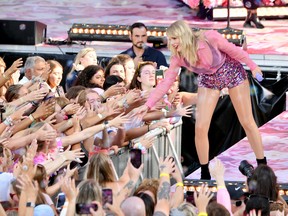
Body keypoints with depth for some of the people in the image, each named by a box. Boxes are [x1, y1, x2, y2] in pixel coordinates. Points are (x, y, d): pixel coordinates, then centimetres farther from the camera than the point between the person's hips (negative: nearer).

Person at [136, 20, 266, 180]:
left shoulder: (210, 38, -32)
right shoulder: (178, 57, -20)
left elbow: (234, 50, -16)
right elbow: (166, 83, -16)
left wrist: (252, 66, -6)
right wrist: (147, 105, -22)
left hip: (231, 71, -3)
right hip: (208, 80, 3)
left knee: (247, 122, 3)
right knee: (200, 128, -8)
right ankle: (205, 175, 7)